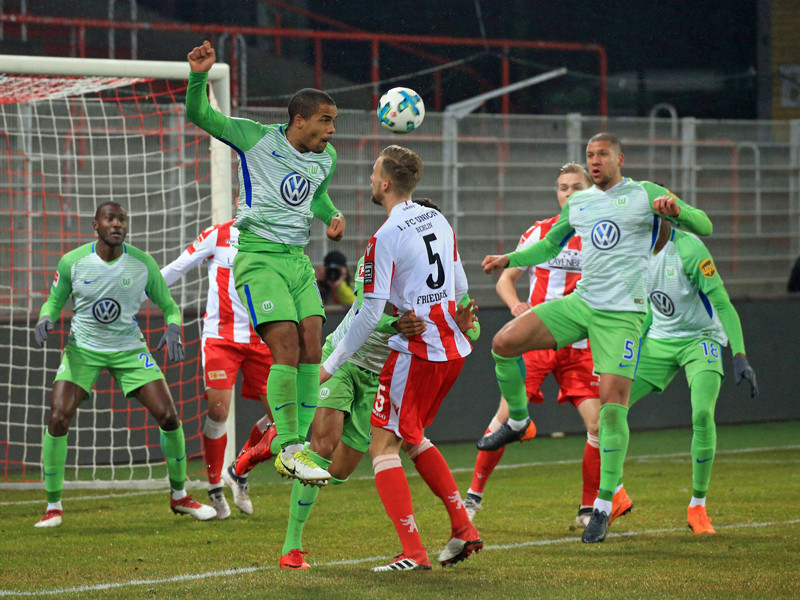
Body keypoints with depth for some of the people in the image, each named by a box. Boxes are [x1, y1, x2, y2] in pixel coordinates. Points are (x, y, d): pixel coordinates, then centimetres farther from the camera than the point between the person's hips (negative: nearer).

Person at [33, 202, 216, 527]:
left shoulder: (142, 263, -9)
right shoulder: (73, 262, -10)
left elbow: (169, 305, 1)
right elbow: (54, 301, 4)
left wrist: (173, 329, -21)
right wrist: (45, 319, -19)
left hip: (129, 349, 1)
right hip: (83, 349, -1)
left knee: (168, 416, -9)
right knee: (58, 420, -18)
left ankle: (179, 496, 13)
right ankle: (53, 506, -2)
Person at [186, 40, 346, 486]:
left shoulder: (326, 158, 13)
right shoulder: (258, 139, -5)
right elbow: (200, 115, -6)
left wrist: (333, 217, 12)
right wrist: (200, 76, -24)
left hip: (298, 260, 6)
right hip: (259, 257, -6)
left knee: (312, 351, -5)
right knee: (287, 348, -18)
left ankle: (299, 444, 3)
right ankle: (287, 451, -14)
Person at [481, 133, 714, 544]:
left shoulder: (644, 195, 0)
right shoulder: (578, 203, 15)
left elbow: (703, 227, -6)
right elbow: (548, 247, 27)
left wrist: (675, 209, -28)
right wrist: (508, 259, 9)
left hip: (622, 314, -5)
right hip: (580, 304, 5)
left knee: (613, 400, -12)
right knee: (504, 343, -11)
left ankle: (603, 506, -5)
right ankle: (517, 420, 14)